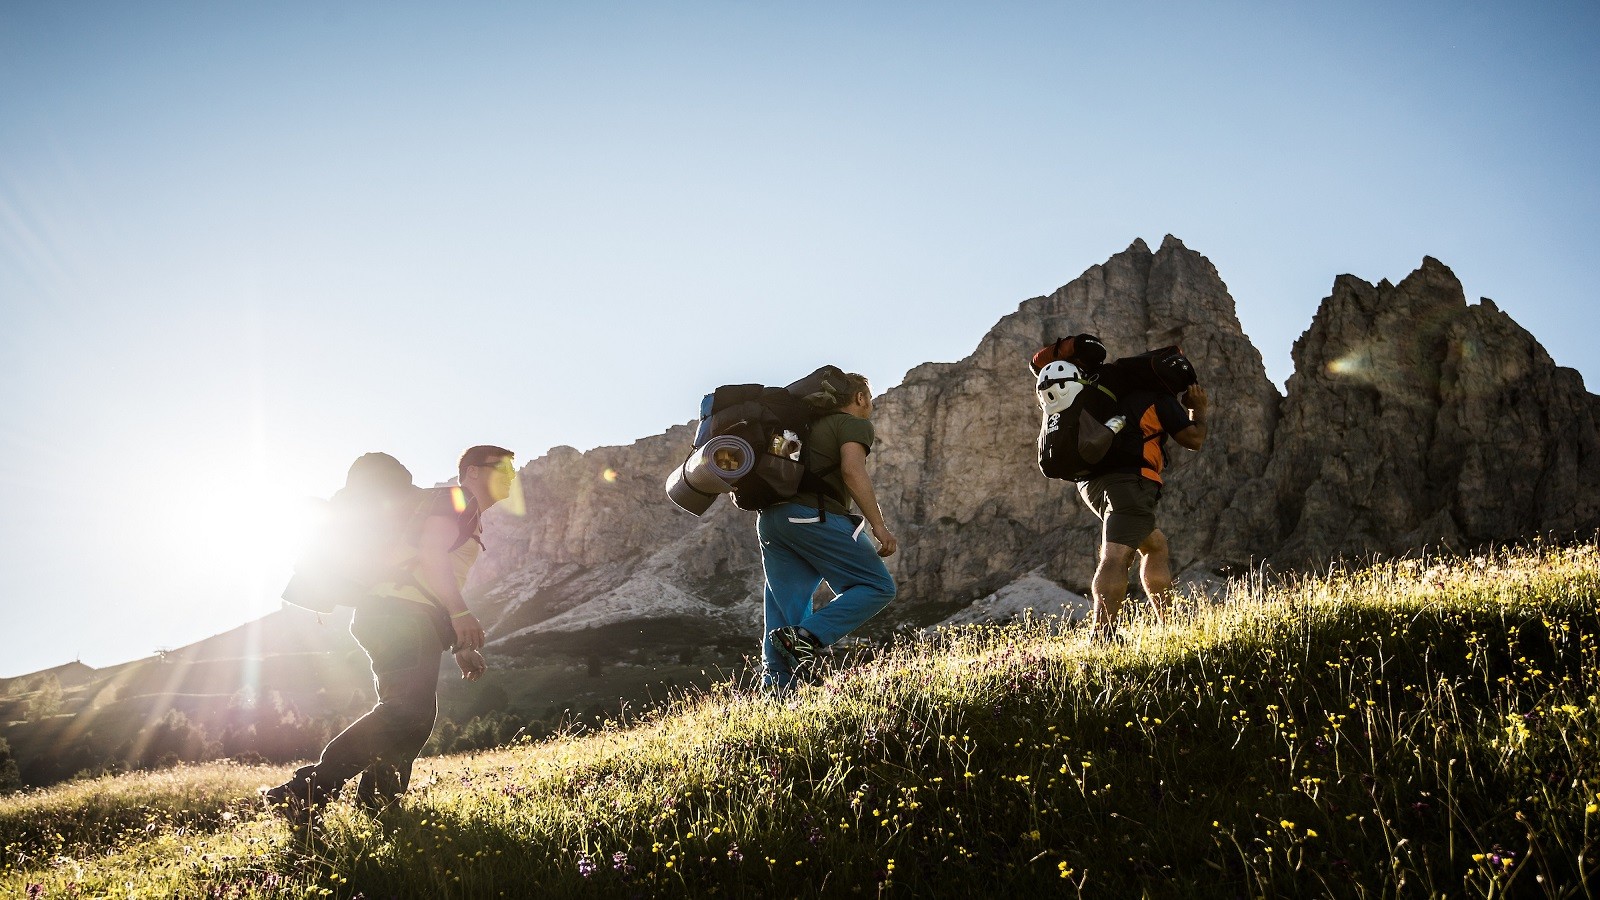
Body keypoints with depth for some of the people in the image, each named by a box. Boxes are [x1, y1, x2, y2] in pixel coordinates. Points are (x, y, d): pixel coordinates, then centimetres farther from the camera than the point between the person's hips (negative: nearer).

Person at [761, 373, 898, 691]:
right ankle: (805, 638, -18)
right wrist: (879, 526, -14)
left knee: (786, 606, 10)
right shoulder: (855, 425, 5)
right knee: (877, 587, -4)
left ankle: (775, 687, 3)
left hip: (770, 519, 9)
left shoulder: (813, 425, 29)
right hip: (813, 515, -8)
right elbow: (852, 470, -13)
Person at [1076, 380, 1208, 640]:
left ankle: (1168, 625, 18)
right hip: (1126, 479, -9)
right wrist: (1199, 411, 26)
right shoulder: (1160, 398, 4)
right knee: (1117, 555, -22)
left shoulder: (1121, 392, 27)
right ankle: (1102, 634, -36)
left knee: (1155, 544, 21)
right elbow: (1193, 440, 5)